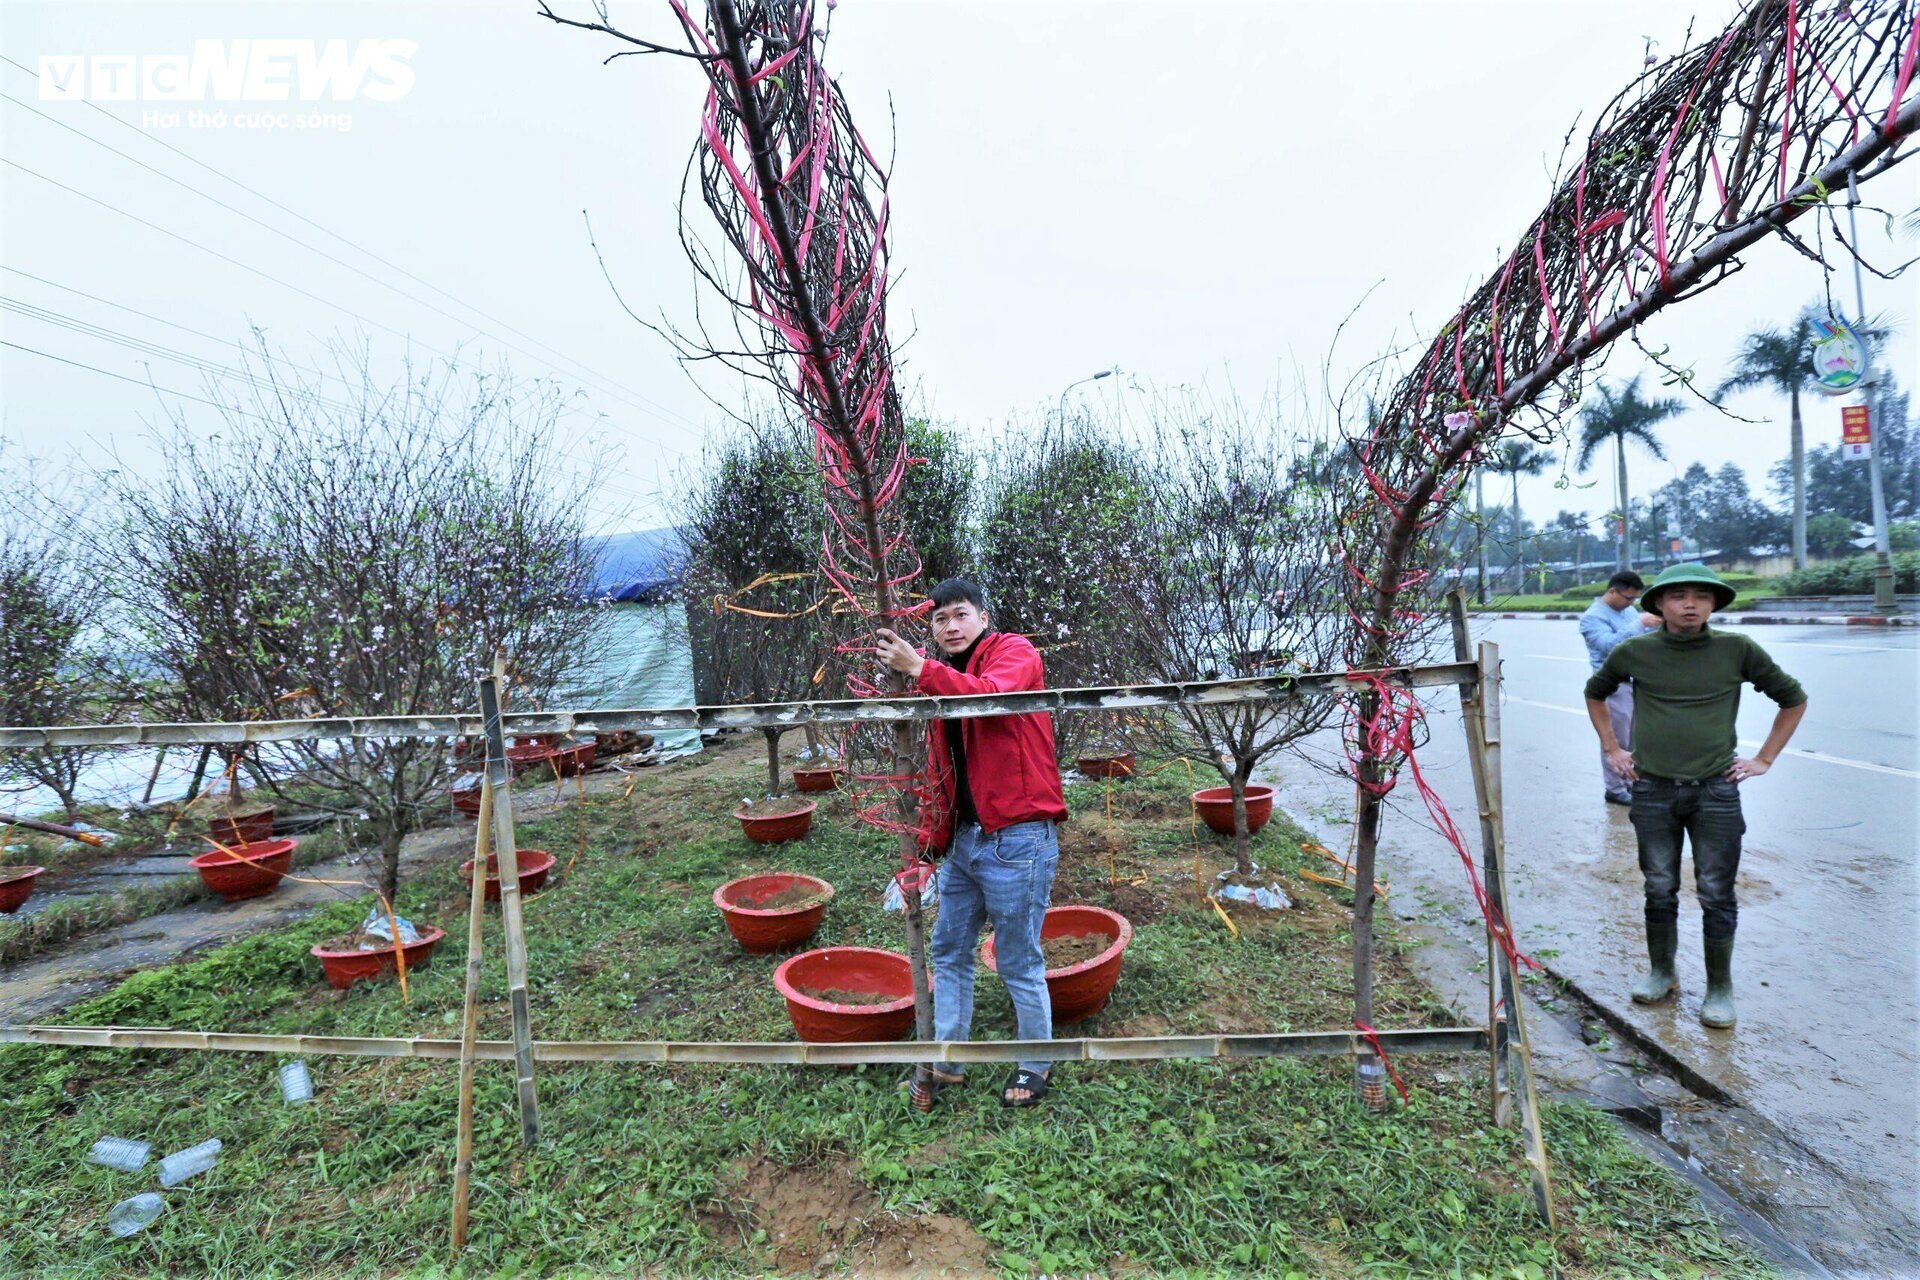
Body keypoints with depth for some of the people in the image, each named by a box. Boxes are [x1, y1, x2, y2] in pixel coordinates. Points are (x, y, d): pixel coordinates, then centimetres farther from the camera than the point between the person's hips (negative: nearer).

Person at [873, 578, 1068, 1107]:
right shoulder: (942, 676, 13)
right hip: (962, 838, 8)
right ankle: (947, 1061, 34)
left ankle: (1036, 1067, 28)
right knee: (949, 952, 17)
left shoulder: (1015, 652, -8)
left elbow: (993, 696, -32)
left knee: (1019, 963, 6)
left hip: (1016, 838, -8)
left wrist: (920, 669, -38)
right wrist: (931, 836, 10)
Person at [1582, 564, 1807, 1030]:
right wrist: (1611, 748, 11)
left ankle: (1719, 989, 22)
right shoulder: (1634, 653, -2)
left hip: (1715, 792, -1)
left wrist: (1764, 759, 6)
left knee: (1716, 896, 6)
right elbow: (1595, 693, 17)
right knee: (1659, 890, 12)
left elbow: (1793, 698, 11)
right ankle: (1662, 974, 28)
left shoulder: (1737, 650, -3)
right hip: (1652, 790, 1)